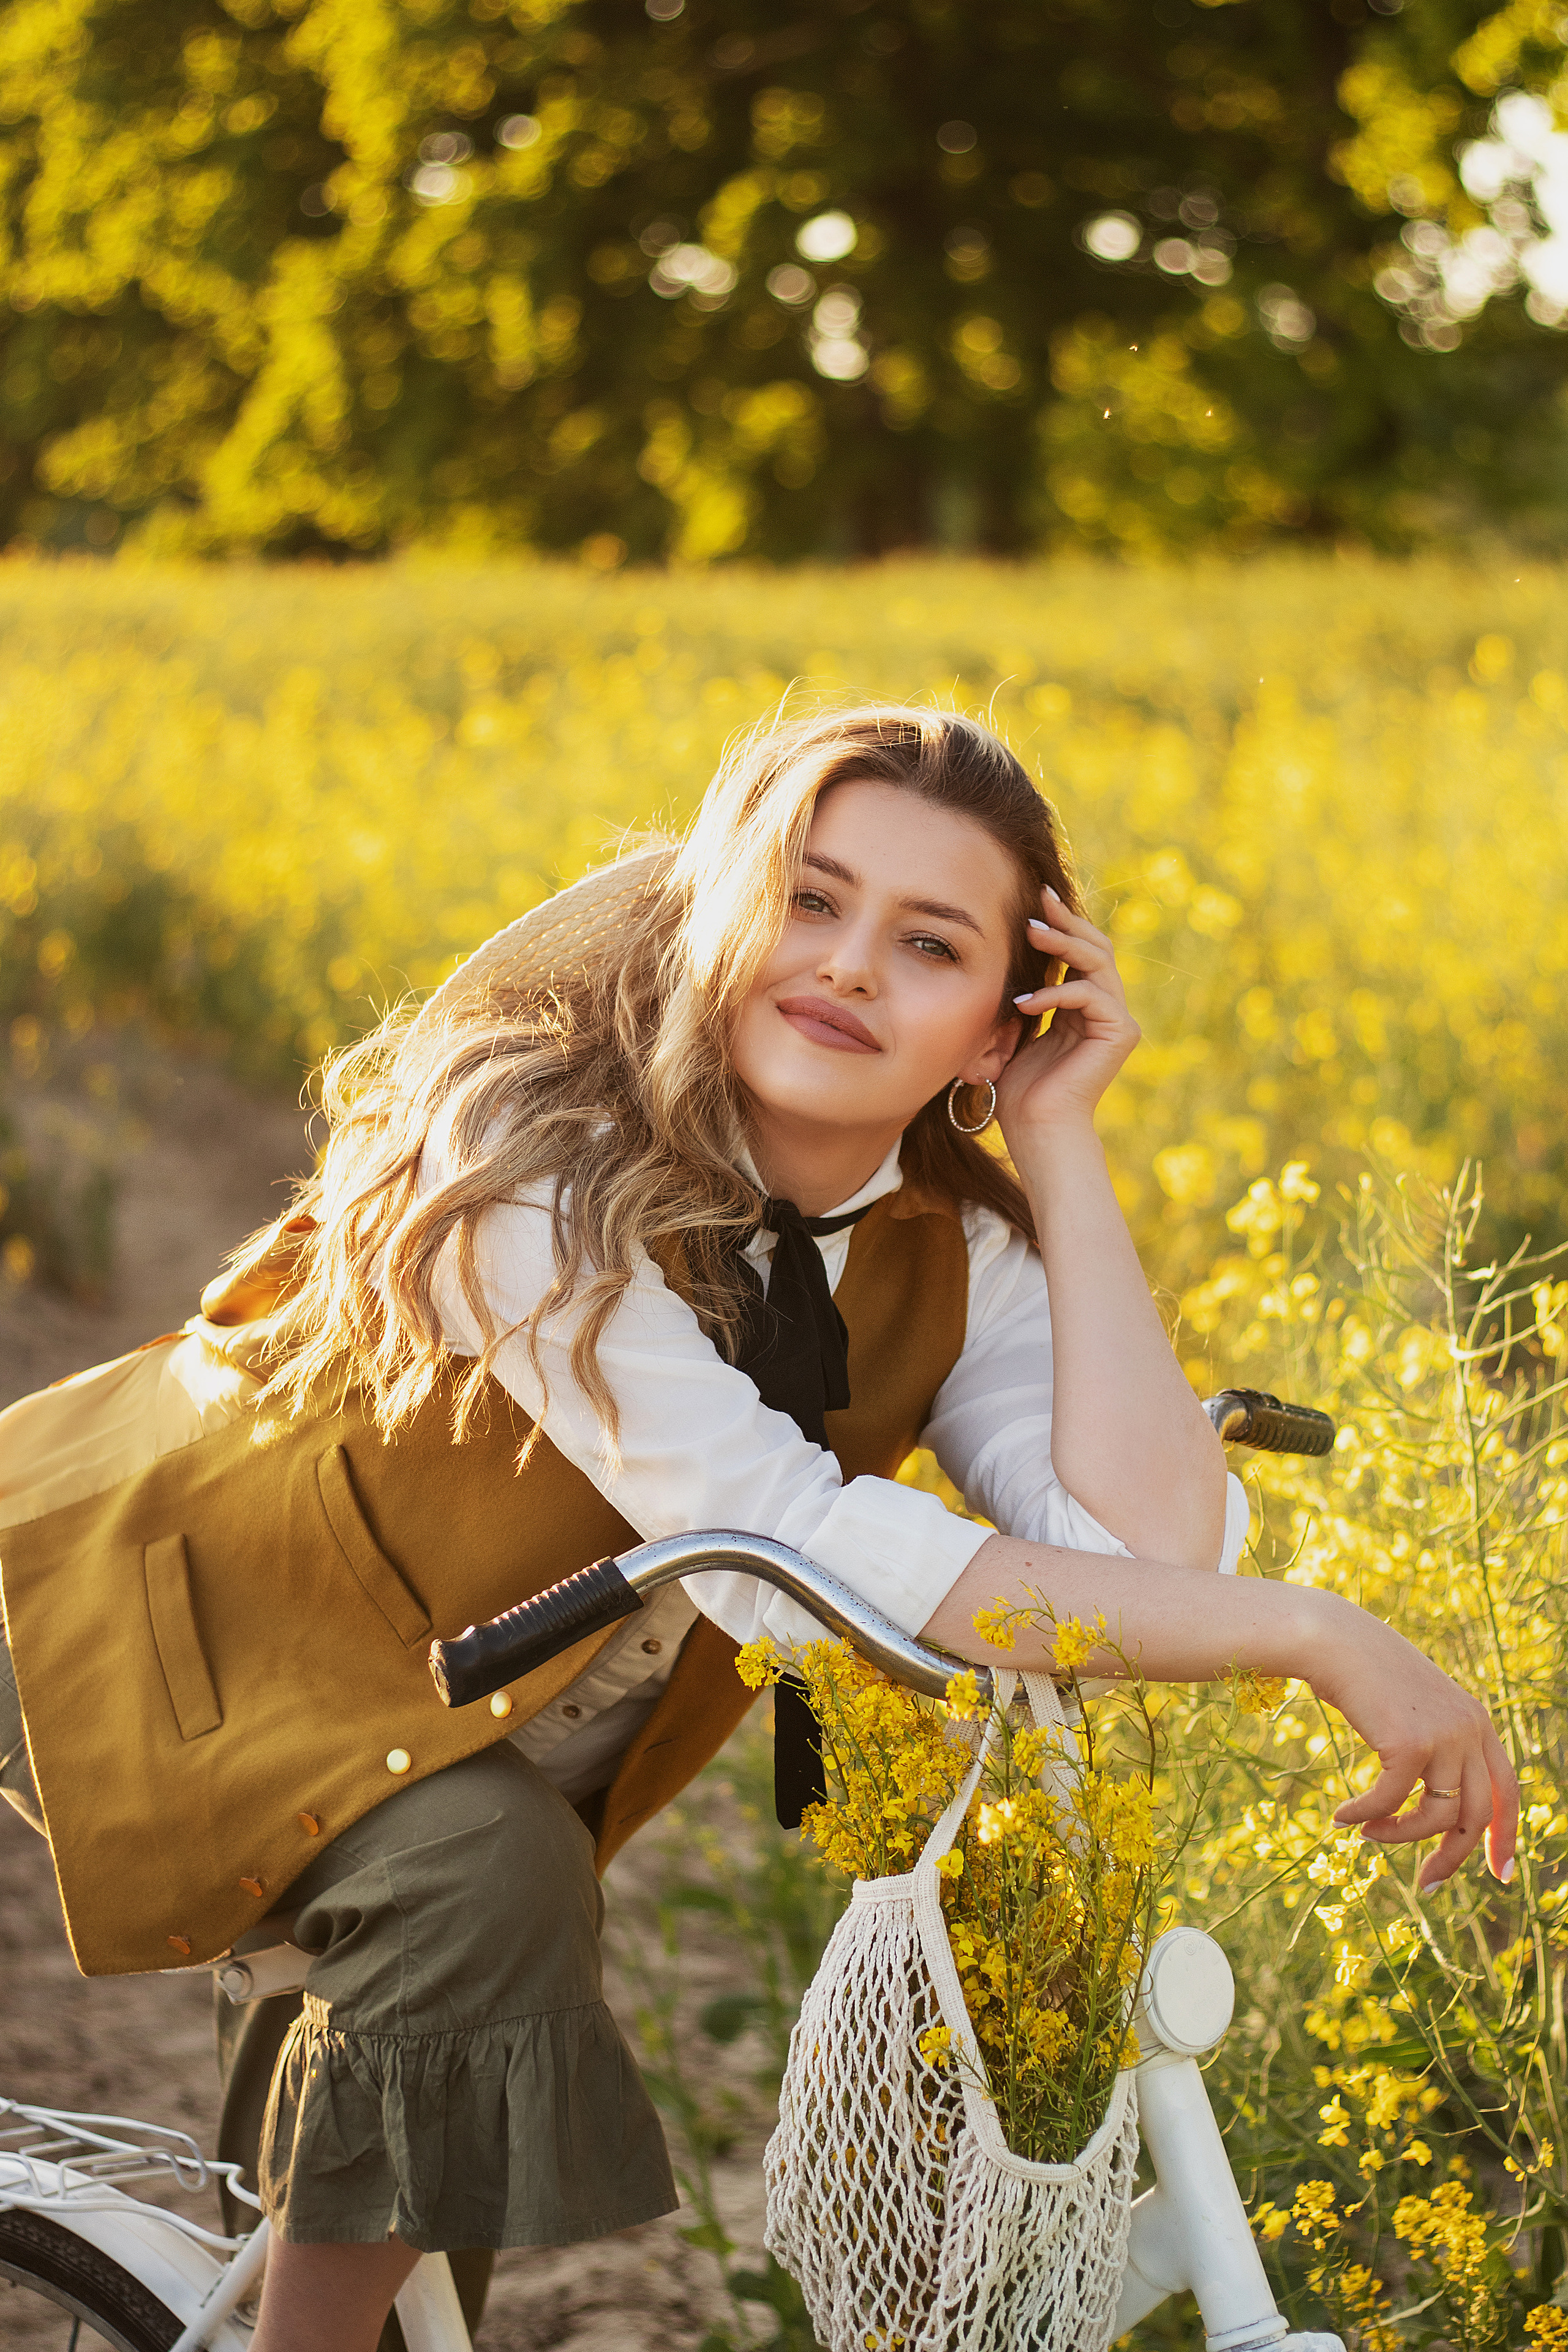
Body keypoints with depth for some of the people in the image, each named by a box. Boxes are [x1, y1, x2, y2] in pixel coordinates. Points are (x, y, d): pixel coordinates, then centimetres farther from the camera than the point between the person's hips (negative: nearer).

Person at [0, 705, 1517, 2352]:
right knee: (483, 1878, -33)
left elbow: (1152, 1550, -28)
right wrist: (1311, 1636, -42)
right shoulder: (529, 1157, -32)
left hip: (542, 1761, 6)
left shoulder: (957, 1241, -12)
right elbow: (792, 1551, -40)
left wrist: (1061, 1149, -26)